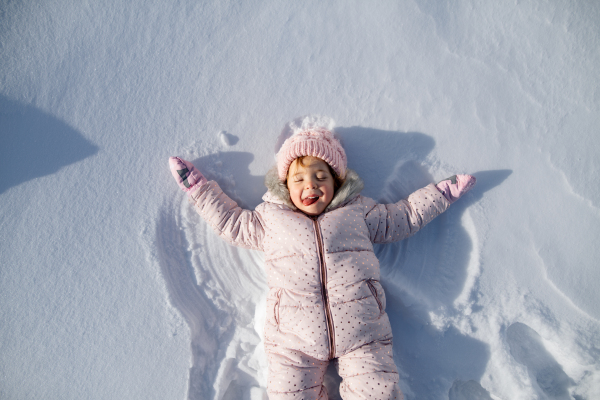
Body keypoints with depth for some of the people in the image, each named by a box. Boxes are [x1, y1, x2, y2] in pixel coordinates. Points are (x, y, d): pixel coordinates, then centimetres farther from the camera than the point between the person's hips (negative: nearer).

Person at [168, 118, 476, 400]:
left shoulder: (357, 212, 15)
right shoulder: (271, 219, 15)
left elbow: (404, 217, 23)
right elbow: (231, 222, 23)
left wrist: (444, 191, 22)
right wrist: (197, 186, 23)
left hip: (360, 330, 0)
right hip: (294, 336, 1)